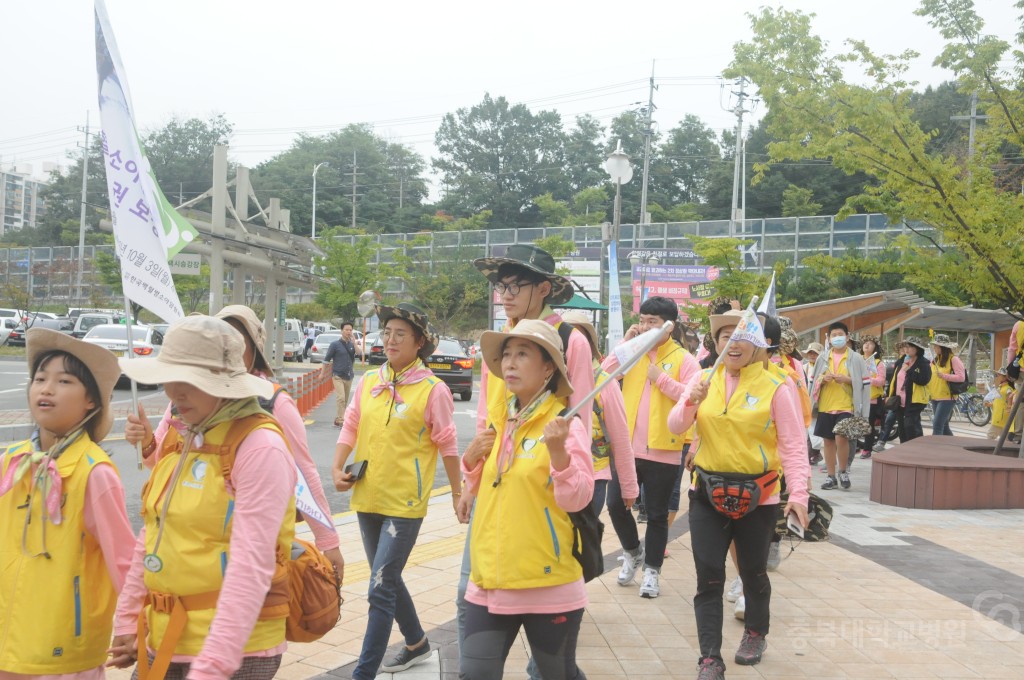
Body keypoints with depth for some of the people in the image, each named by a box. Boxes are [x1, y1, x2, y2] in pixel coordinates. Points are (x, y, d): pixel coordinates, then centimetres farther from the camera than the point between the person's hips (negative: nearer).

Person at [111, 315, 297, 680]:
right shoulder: (177, 437, 6)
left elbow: (252, 566, -22)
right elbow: (151, 536, 13)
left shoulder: (260, 447, -17)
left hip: (234, 649, -7)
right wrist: (127, 621, 14)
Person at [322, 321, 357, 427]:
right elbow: (326, 359, 0)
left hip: (349, 376, 5)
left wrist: (354, 342, -15)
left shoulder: (352, 344, 7)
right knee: (340, 398, -16)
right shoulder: (335, 344, -5)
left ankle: (340, 419, 19)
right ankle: (339, 420, -16)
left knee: (345, 399, 9)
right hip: (338, 376, -5)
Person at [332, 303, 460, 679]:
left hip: (405, 503, -6)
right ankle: (417, 643, 41)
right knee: (387, 579, 20)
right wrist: (338, 468, -6)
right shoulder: (368, 382, 4)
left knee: (380, 589, -8)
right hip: (367, 498, 6)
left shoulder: (433, 390, -10)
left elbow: (447, 445, -5)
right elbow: (351, 427, 8)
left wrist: (457, 493, 0)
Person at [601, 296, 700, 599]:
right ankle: (633, 551, 32)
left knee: (657, 514, 7)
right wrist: (625, 344, -7)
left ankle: (652, 570, 21)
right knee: (616, 504, 6)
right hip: (627, 446, 4)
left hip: (663, 449, -3)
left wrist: (661, 378, -17)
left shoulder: (683, 359, -4)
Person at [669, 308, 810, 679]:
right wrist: (691, 402, -23)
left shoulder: (774, 387, -8)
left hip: (757, 495, -2)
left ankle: (755, 634, 41)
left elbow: (793, 446, -9)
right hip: (707, 493, 2)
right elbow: (675, 426, -3)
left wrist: (798, 493, -20)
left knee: (753, 572, 15)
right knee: (708, 577, -1)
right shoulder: (703, 379, 2)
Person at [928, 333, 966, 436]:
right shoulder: (935, 359, 12)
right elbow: (931, 376, 22)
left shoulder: (953, 359, -9)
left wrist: (944, 375, -23)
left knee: (937, 426, -12)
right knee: (943, 427, 14)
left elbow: (961, 377, -15)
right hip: (935, 397, 8)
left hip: (947, 398, -8)